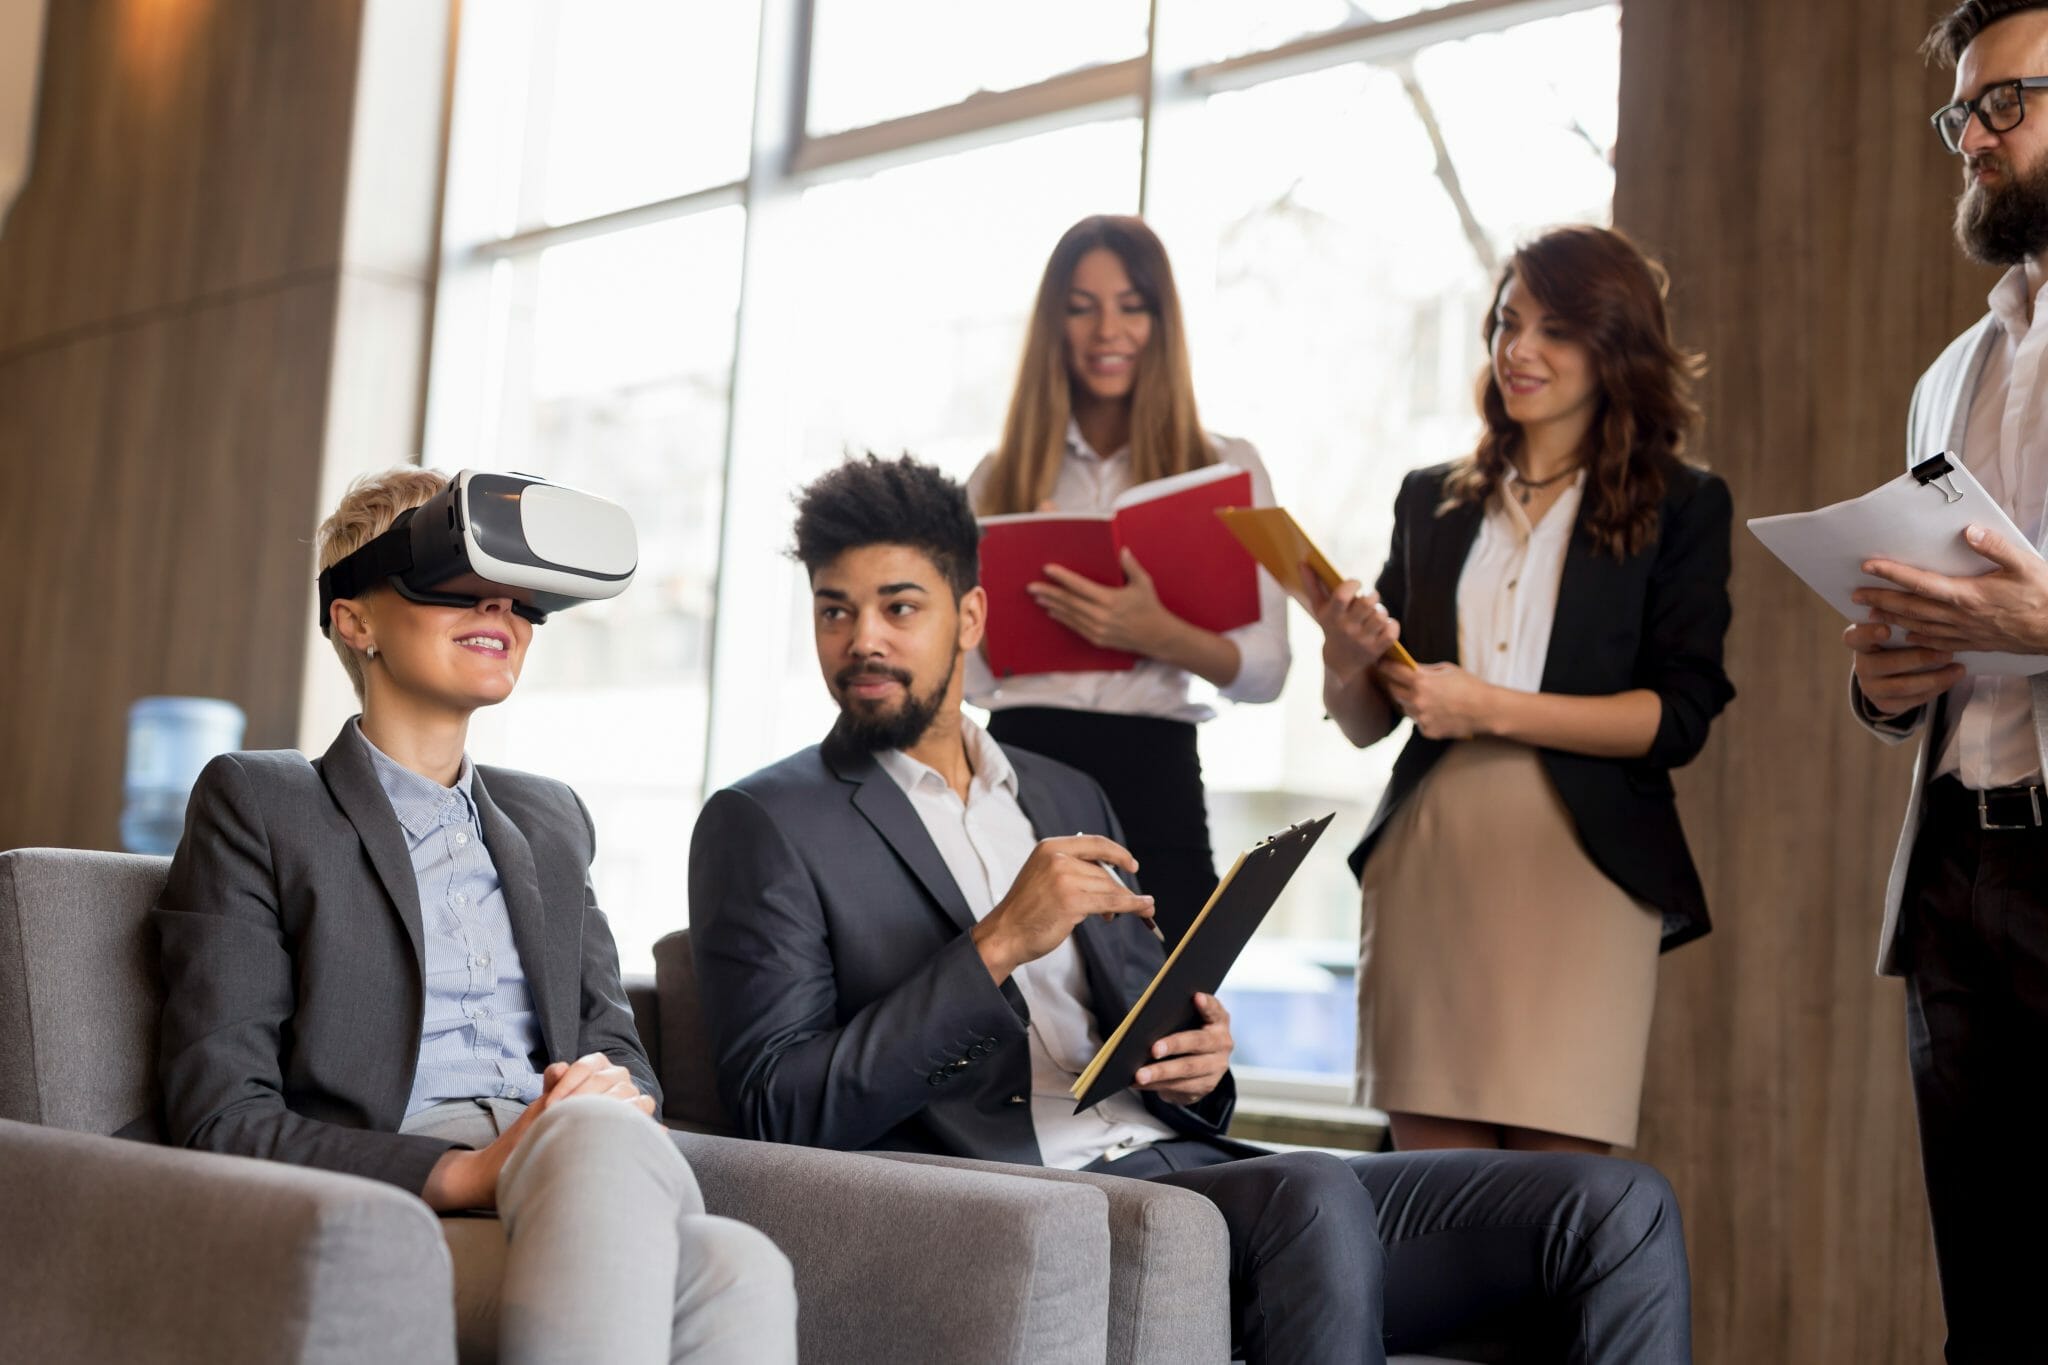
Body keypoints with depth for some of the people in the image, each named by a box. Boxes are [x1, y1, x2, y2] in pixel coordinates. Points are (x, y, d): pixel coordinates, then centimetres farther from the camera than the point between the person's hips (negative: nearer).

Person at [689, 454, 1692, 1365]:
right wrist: (995, 946, -14)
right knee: (1312, 1197, -38)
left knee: (1619, 1207, -9)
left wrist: (1199, 1070, 0)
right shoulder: (763, 824, 5)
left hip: (1182, 1167, 7)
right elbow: (778, 1110, -7)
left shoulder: (1067, 799, 24)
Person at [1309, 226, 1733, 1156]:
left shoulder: (1682, 508, 7)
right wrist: (1346, 659, -5)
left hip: (1578, 865, -3)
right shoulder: (1432, 502, 17)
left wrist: (1492, 708, -11)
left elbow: (1680, 716, -5)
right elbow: (1366, 724, 18)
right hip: (1425, 859, 3)